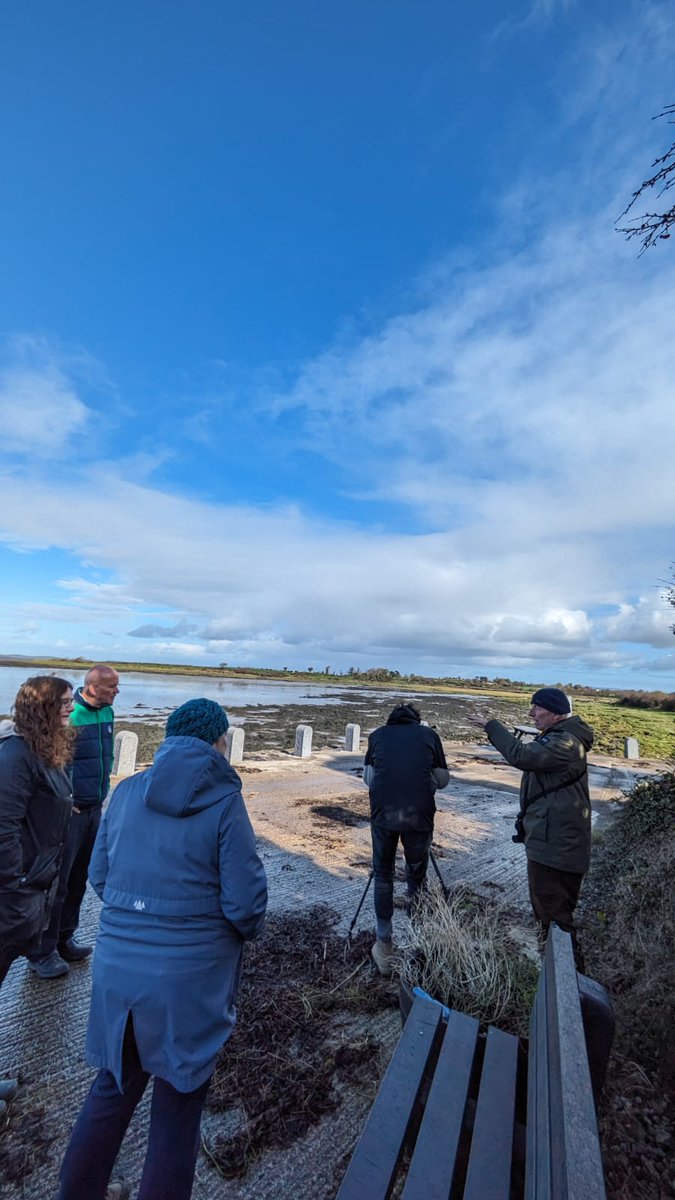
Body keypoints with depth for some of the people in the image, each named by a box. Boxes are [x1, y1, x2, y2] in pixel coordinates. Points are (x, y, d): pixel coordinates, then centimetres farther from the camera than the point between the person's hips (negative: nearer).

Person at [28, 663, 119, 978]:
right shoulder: (67, 716, -22)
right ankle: (42, 953, 24)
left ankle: (63, 940, 36)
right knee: (56, 883, 5)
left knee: (78, 880, 19)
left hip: (94, 810, 7)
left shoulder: (107, 713, 3)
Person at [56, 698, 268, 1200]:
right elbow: (245, 902, -16)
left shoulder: (126, 791, -3)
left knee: (113, 1089, 29)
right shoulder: (223, 801, -18)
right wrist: (249, 928, 6)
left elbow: (99, 877, 6)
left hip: (116, 967, 5)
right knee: (178, 1106, 18)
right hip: (190, 977, -5)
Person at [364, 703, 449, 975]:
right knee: (416, 877, 18)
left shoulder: (377, 734, 15)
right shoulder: (429, 733, 12)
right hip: (419, 814, 0)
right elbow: (442, 780, 15)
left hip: (383, 813, 1)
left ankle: (384, 948, 23)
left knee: (383, 877, 17)